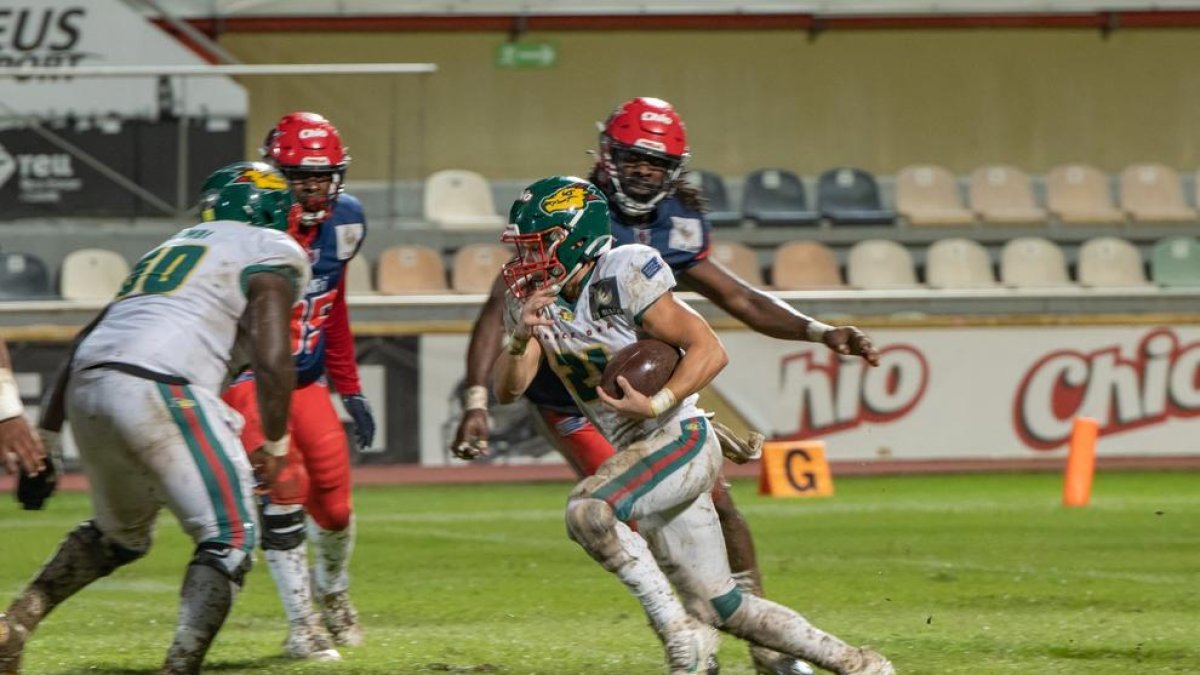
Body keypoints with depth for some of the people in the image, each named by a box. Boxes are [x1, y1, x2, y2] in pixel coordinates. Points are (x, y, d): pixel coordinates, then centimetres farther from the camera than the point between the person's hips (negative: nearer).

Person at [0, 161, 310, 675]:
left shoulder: (173, 249, 32)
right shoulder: (274, 252, 10)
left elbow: (86, 343, 27)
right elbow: (272, 359, -5)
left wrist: (45, 436, 26)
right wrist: (275, 444, 5)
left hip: (86, 389, 8)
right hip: (158, 391, -8)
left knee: (120, 535, 26)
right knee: (229, 538, 1)